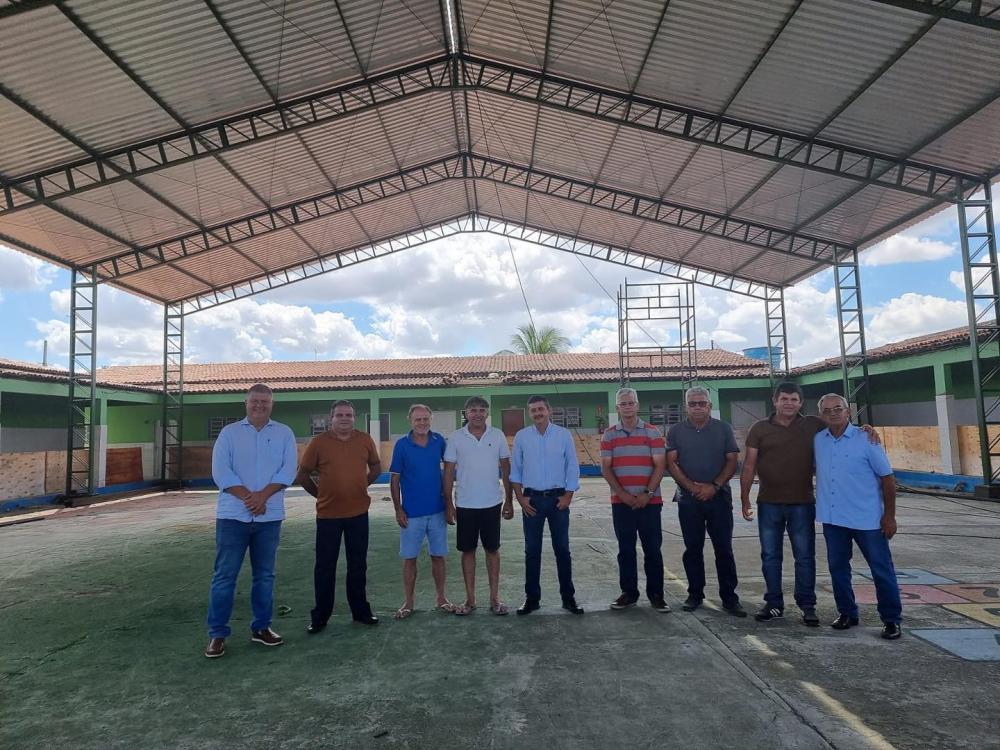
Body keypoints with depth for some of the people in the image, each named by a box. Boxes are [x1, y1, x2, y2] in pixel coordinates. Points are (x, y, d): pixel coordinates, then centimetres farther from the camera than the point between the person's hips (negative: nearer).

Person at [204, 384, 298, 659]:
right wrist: (248, 497, -17)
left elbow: (288, 470, -5)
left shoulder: (284, 434, 6)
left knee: (265, 575, 10)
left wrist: (262, 495, -18)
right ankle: (217, 634, 11)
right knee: (225, 575, 1)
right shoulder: (229, 433, 3)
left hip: (269, 516, 2)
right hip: (233, 515, -1)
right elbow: (220, 471, -8)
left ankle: (261, 628, 23)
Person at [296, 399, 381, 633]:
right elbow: (302, 475, 2)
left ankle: (360, 611, 25)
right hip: (328, 514, -2)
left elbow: (376, 467, 15)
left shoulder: (365, 440, 1)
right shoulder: (319, 442, -6)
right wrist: (320, 493, 4)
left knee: (358, 565, 12)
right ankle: (320, 617, 18)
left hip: (358, 512, 2)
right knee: (325, 566, 6)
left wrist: (360, 486, 9)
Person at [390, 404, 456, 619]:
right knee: (410, 558, 7)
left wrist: (449, 502, 3)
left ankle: (441, 598, 23)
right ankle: (408, 602, 19)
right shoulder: (402, 445, -6)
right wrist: (398, 510, -7)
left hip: (437, 510, 2)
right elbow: (394, 479, -2)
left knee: (438, 556, 10)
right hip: (411, 512, -2)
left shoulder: (439, 441, -1)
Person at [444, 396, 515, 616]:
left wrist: (509, 501, 4)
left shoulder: (497, 436, -1)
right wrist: (448, 504, -3)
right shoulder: (456, 438, -3)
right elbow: (449, 472, 0)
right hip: (465, 505, 0)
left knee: (492, 550, 9)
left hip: (492, 504, 0)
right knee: (468, 551, 8)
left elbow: (506, 469, 4)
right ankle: (470, 599, 20)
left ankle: (494, 598, 19)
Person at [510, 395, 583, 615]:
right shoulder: (521, 436, 2)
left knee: (562, 549, 4)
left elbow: (572, 467, 1)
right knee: (532, 550, 6)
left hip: (558, 498, -1)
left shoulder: (564, 435, 0)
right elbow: (515, 470, 5)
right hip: (532, 499, 1)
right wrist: (520, 498, -2)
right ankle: (532, 597, 15)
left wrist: (568, 496, -5)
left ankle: (568, 597, 14)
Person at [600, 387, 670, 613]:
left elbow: (660, 465, -3)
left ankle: (656, 594, 13)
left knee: (652, 549, 2)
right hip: (620, 502, 2)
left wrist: (647, 493, -11)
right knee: (625, 550, 8)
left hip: (649, 501, -1)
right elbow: (605, 468, 1)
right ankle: (629, 593, 18)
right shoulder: (609, 435, 6)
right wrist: (623, 494, -9)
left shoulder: (652, 432, 2)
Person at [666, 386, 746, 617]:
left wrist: (714, 486, -12)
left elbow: (732, 461, 1)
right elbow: (671, 462, 0)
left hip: (719, 497, -1)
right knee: (692, 549, 8)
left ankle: (729, 597, 9)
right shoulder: (677, 431, 5)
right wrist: (692, 487, -11)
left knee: (724, 549, 1)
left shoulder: (723, 429, 5)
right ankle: (695, 594, 18)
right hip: (688, 499, 1)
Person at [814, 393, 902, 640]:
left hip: (867, 518, -4)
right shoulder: (817, 441, 4)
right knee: (838, 567, 13)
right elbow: (812, 470, 19)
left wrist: (889, 515, -7)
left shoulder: (866, 439, -8)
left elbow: (887, 478, -5)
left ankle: (891, 619, 16)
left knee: (882, 570, 3)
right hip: (832, 518, 4)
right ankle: (847, 613, 27)